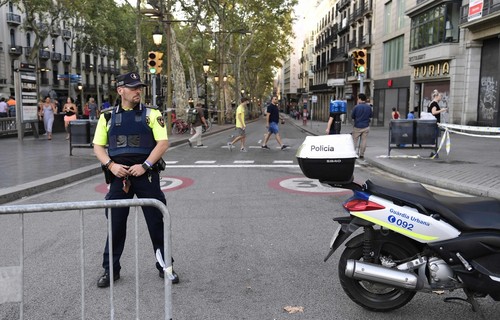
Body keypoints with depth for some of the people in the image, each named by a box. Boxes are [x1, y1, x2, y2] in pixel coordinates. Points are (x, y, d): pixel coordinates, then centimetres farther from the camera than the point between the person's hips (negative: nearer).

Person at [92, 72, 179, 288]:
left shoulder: (151, 114, 2)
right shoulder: (108, 117, 8)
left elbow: (163, 143, -5)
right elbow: (98, 146, 10)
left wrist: (145, 166, -15)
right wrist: (111, 165, -8)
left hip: (146, 175, -1)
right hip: (119, 176, 2)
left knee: (156, 222, 4)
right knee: (115, 224, 7)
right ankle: (110, 269, 23)